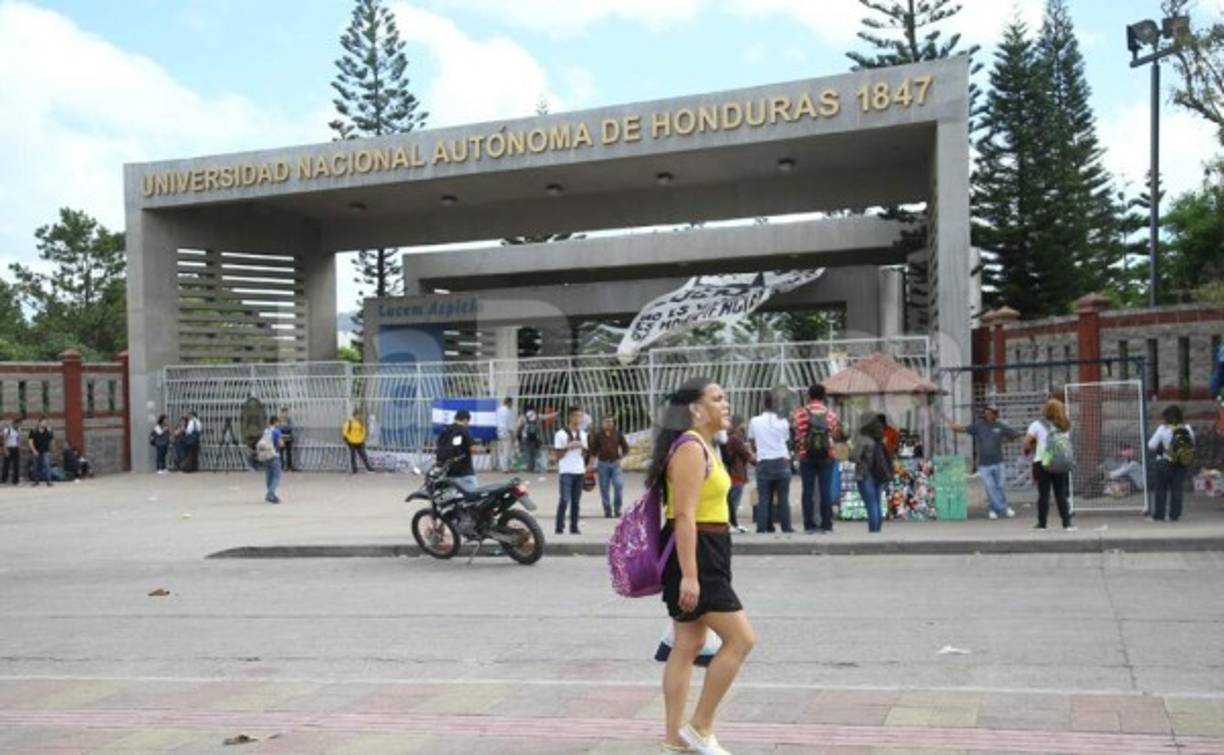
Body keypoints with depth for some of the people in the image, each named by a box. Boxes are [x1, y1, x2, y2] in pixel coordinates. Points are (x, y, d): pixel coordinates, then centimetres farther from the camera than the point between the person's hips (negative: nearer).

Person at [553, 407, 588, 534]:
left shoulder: (582, 434, 13)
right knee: (564, 500, -11)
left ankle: (574, 527, 11)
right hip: (566, 472, -5)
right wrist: (568, 447, -16)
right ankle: (559, 526, -4)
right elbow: (558, 455, -2)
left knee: (576, 501, 6)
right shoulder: (561, 434, -3)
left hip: (579, 471, 5)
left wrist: (582, 446, -4)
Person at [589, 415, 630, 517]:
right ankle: (607, 510, 11)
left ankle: (617, 509, 0)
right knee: (604, 489, 2)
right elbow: (593, 450, 8)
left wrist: (621, 458, -1)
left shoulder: (618, 434, 7)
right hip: (603, 464, 0)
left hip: (615, 464, 0)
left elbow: (625, 447, 13)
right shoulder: (597, 435, 5)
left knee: (619, 486, -13)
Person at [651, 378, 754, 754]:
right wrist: (689, 575, -26)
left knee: (688, 645, 12)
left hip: (705, 553, 10)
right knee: (741, 638, -7)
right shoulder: (690, 448, -16)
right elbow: (684, 515, -23)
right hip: (692, 553, -10)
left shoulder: (703, 446, 16)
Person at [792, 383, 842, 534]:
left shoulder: (801, 413, -4)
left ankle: (809, 524, 2)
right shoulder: (831, 414, 1)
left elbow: (796, 433, -5)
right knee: (826, 490, 4)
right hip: (827, 456, 1)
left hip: (806, 456, -1)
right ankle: (826, 524, 3)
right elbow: (836, 435, 5)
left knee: (808, 491, 3)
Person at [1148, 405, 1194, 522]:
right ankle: (1174, 514, 9)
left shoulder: (1163, 429, -15)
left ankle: (1159, 515, 9)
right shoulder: (1187, 429, -4)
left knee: (1161, 489, 7)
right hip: (1182, 464, 3)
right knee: (1176, 489, 10)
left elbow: (1151, 446, -12)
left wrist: (1159, 449, 7)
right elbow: (1192, 445, 5)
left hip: (1164, 463, -3)